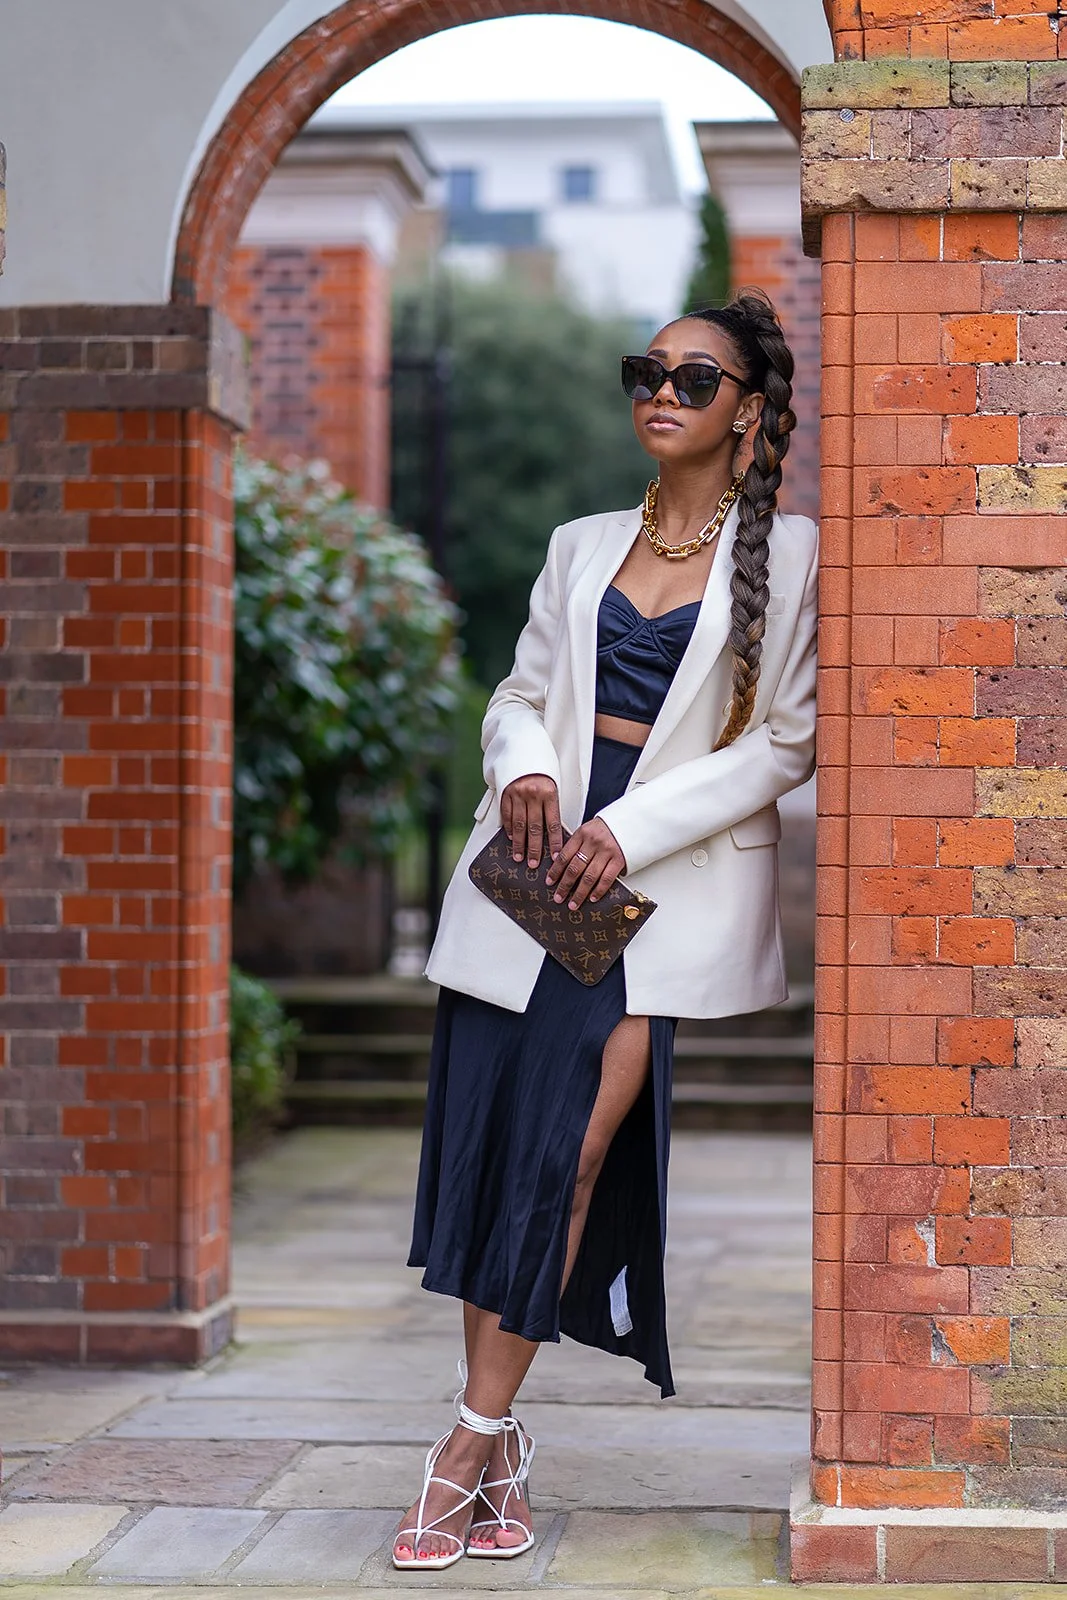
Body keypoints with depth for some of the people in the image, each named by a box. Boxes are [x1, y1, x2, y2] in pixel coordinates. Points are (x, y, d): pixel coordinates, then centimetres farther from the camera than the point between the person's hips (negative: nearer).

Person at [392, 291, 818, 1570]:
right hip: (539, 864, 4)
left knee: (567, 1149, -12)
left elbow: (785, 741, -3)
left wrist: (629, 830, -12)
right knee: (487, 1139, -2)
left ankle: (474, 1444, -4)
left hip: (679, 881, -4)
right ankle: (500, 1450, 7)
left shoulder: (787, 555, 2)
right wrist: (523, 766, -4)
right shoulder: (581, 546, 16)